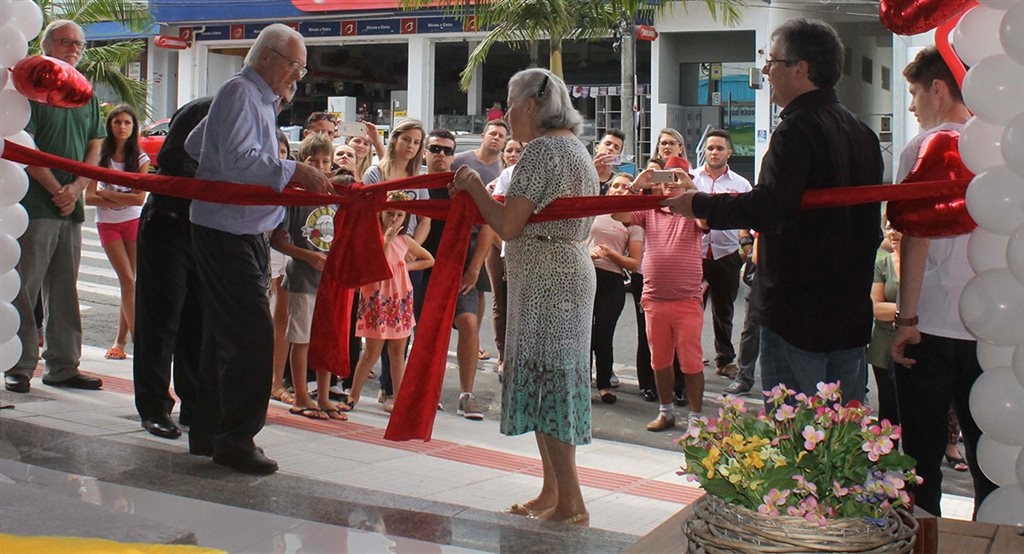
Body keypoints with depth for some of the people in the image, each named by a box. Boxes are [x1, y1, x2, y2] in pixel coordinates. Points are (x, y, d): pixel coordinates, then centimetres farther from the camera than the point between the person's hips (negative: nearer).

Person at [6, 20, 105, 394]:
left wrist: (75, 189, -4)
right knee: (25, 288, -3)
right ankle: (19, 368, 2)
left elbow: (95, 149, 12)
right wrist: (56, 190, -12)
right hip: (33, 206, -6)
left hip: (71, 208, 6)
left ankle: (63, 366, 16)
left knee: (64, 290, 10)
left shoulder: (86, 97, 16)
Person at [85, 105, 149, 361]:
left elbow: (140, 197, -9)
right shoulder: (101, 157, -1)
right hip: (107, 224, 0)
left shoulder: (140, 158, 0)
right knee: (128, 280, -9)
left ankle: (120, 340, 10)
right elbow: (89, 197, -6)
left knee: (131, 282, 0)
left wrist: (107, 193, -9)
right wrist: (122, 199, -14)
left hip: (134, 222, 1)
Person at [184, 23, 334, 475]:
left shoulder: (259, 99, 20)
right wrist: (294, 171, -27)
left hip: (243, 234, 11)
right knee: (253, 335, -13)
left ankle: (208, 432, 22)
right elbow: (237, 160, -24)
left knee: (226, 335, 14)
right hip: (226, 232, -11)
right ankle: (235, 438, -6)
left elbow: (194, 145, 29)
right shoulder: (240, 92, -10)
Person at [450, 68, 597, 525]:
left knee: (544, 380, -6)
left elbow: (508, 225, -18)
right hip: (570, 270, 10)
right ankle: (551, 493, 20)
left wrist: (474, 185, -3)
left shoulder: (540, 150, -13)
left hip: (544, 280, -10)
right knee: (553, 382, 13)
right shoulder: (576, 148, 17)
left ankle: (571, 504, -2)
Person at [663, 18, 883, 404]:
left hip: (797, 316, -9)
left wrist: (699, 205, -14)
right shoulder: (861, 133, 12)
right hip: (851, 310, 9)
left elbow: (768, 207, -27)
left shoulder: (797, 129, -16)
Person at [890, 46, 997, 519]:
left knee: (923, 453, 4)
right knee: (988, 454, 12)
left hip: (933, 325, -5)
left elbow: (916, 237, -12)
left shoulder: (925, 147, -7)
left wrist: (907, 319, -9)